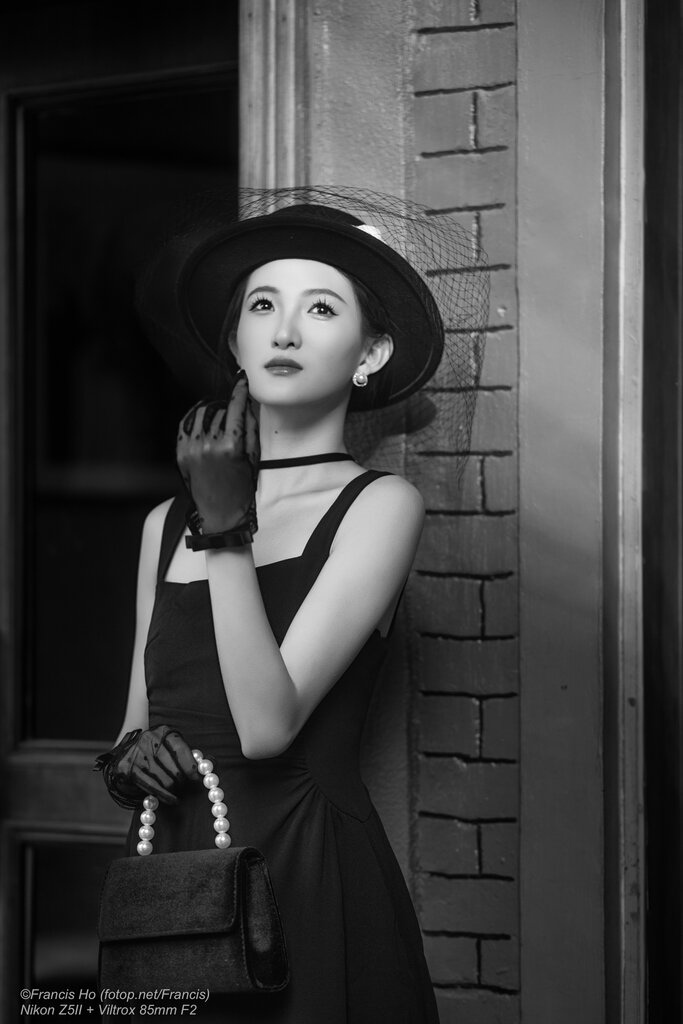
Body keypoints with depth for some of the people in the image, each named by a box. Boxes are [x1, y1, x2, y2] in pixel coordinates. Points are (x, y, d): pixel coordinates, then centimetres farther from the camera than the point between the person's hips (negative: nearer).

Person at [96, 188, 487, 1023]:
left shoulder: (380, 506, -6)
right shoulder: (166, 523, 8)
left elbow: (267, 726, -16)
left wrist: (227, 528, -14)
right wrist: (129, 756, -4)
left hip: (309, 884, -5)